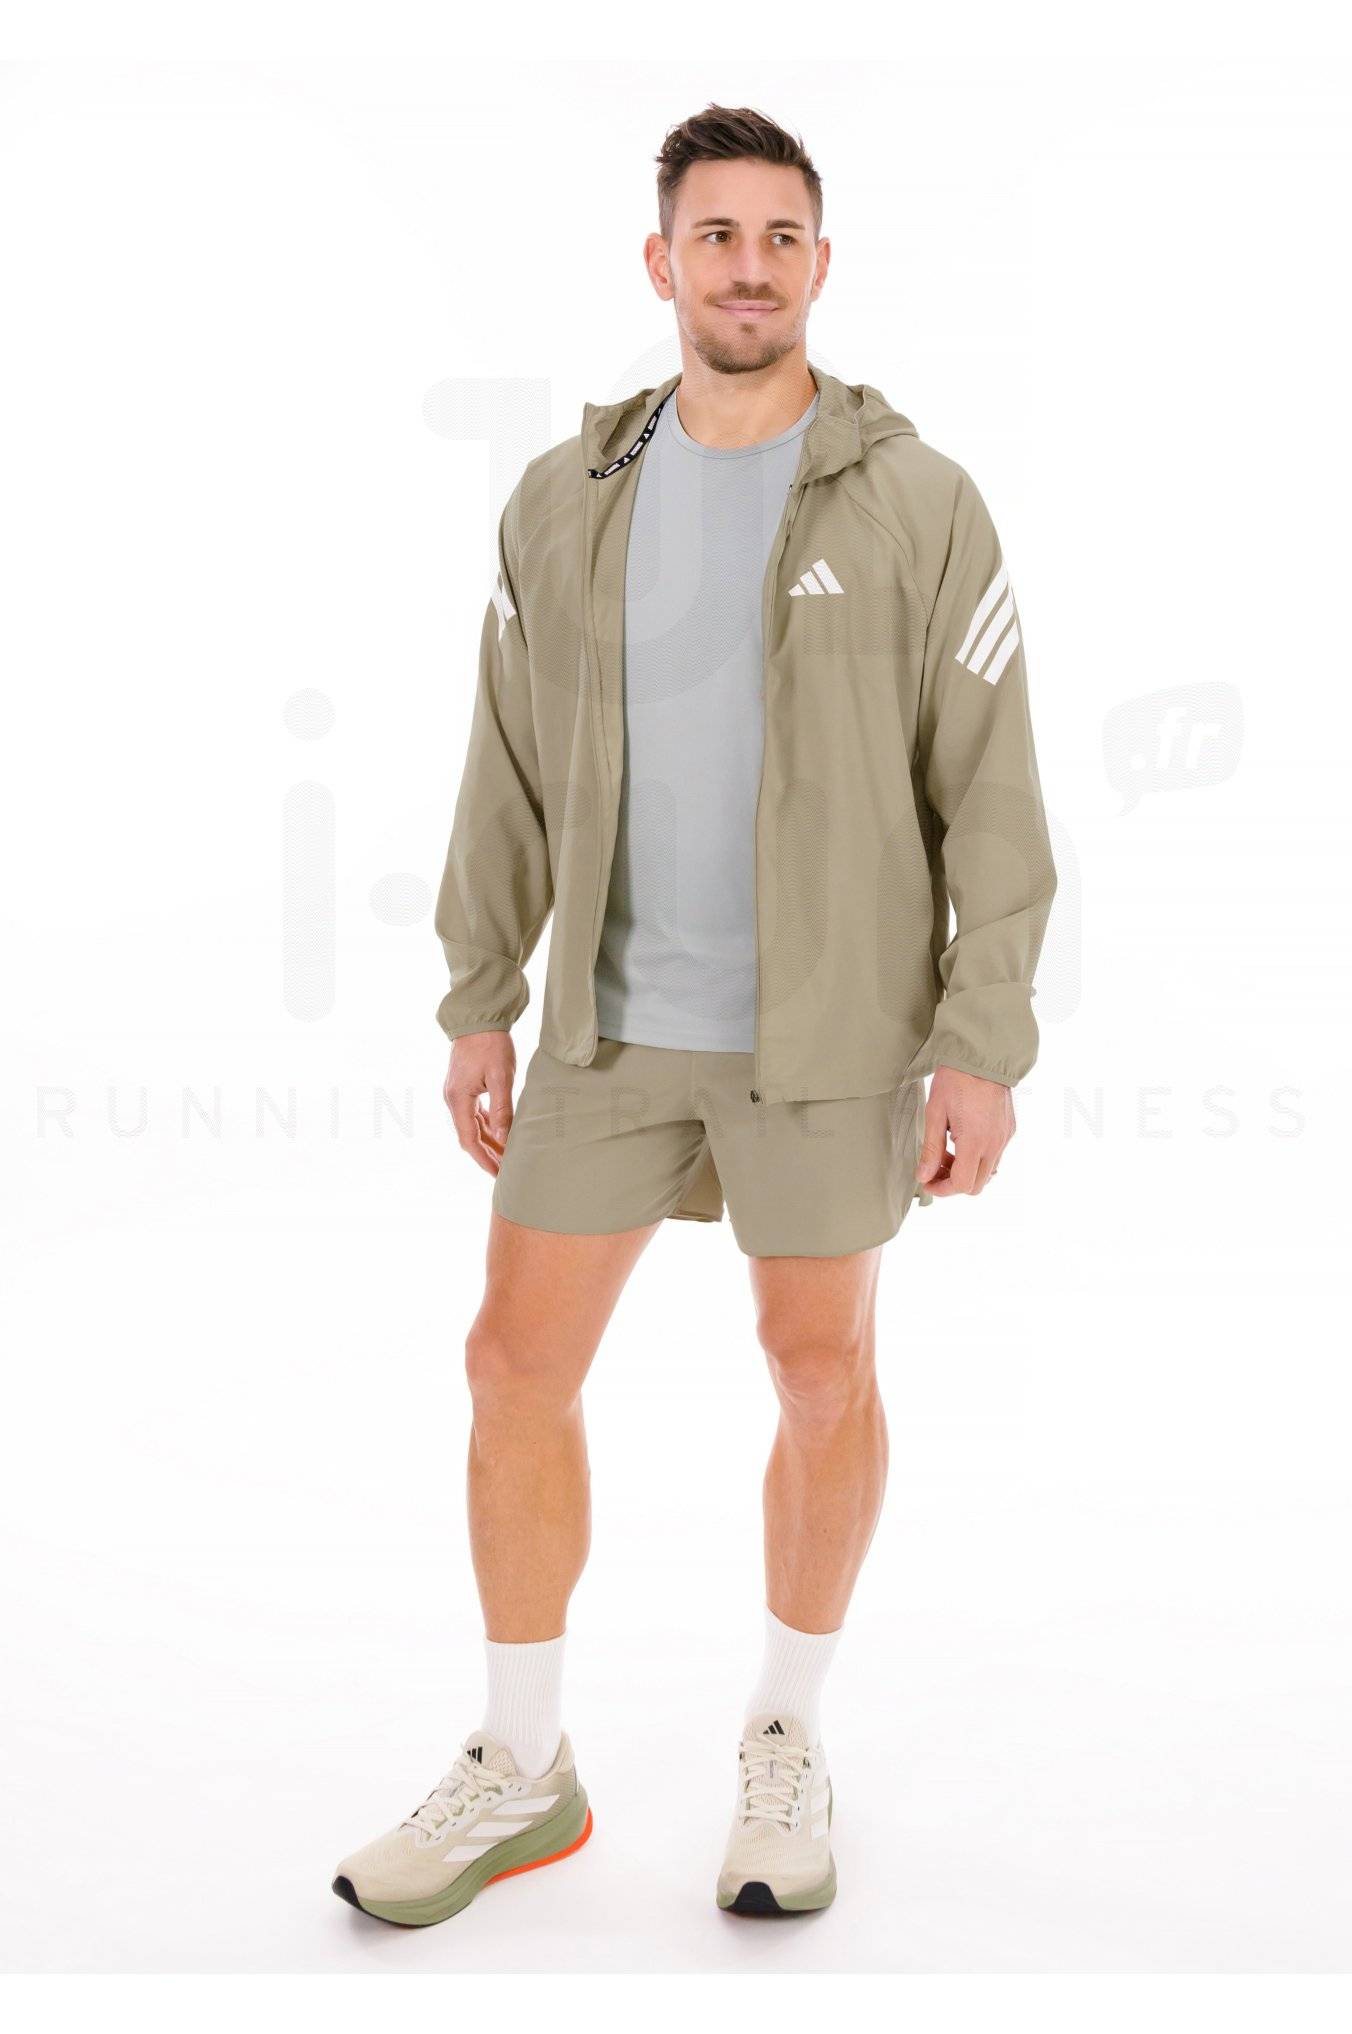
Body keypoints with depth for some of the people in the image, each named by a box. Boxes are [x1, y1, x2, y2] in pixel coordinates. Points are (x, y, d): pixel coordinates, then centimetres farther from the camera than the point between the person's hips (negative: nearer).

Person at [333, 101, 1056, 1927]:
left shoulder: (916, 501, -9)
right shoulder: (564, 503, 2)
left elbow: (990, 789, -8)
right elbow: (515, 767, 8)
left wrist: (985, 1051, -12)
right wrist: (479, 1007, 6)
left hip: (826, 1020, -3)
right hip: (619, 1022, 4)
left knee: (820, 1370, 6)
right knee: (518, 1365, 3)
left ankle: (785, 1745, 28)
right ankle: (520, 1773, 19)